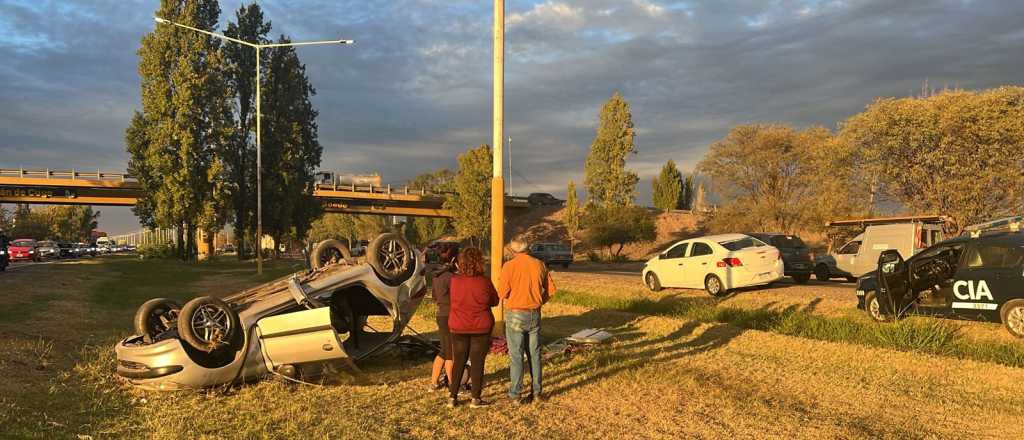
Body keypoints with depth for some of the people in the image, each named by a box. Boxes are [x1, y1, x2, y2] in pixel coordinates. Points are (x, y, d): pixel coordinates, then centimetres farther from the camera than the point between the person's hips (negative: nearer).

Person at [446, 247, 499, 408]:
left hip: (458, 328, 2)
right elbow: (494, 301, 1)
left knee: (458, 362, 12)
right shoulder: (484, 282, -13)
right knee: (477, 362, 6)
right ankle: (475, 399, 9)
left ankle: (452, 397, 15)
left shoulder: (454, 281, -8)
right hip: (481, 328, -2)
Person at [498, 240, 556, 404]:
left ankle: (516, 393, 6)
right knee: (534, 354, 13)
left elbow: (502, 293, -12)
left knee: (516, 355, 2)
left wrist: (501, 281, 9)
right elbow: (551, 289, 5)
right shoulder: (539, 265, 2)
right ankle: (536, 391, 18)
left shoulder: (509, 266, -10)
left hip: (515, 315, -4)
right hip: (534, 314, 4)